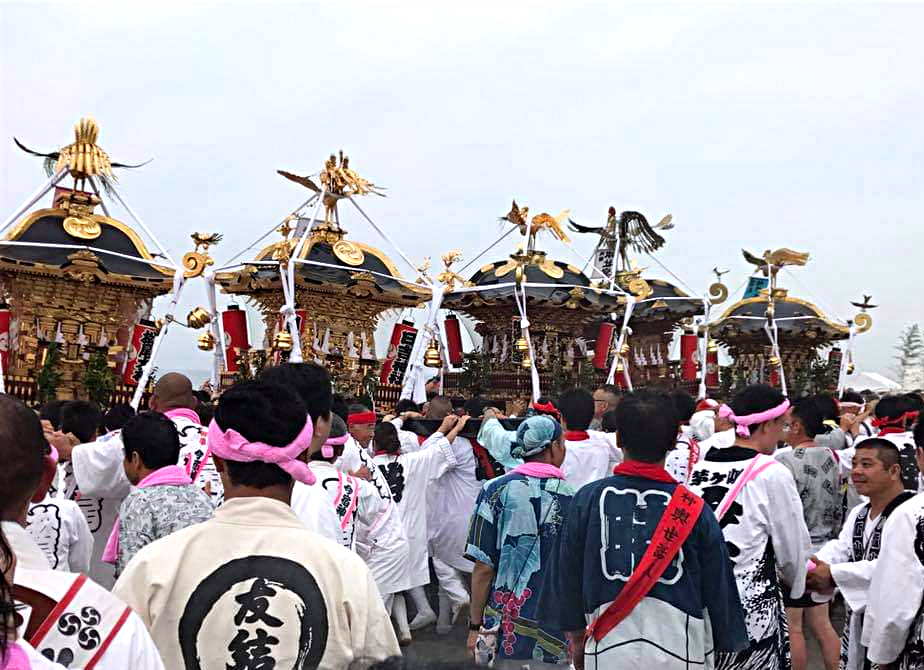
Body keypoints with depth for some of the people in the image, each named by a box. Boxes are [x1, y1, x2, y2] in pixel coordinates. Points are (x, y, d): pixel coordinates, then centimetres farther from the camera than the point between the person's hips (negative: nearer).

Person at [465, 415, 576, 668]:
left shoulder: (495, 490, -6)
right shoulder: (573, 497, -4)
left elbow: (484, 567, -8)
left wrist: (475, 625, 3)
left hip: (504, 632, 0)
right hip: (558, 636, 0)